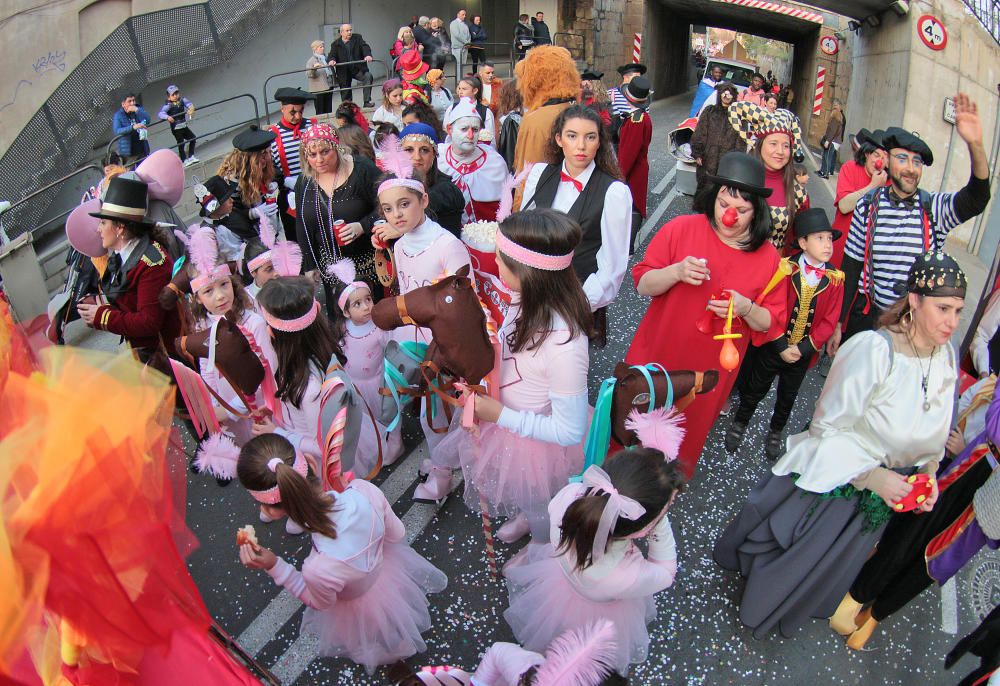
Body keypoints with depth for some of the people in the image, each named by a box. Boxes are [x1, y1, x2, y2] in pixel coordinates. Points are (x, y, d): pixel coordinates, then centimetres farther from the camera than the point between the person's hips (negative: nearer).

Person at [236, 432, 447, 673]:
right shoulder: (364, 489, -37)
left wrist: (273, 567, -23)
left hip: (359, 612, -3)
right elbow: (397, 535, -14)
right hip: (389, 570, 3)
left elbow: (320, 603, -18)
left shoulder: (319, 569, -46)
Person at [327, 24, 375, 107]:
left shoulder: (357, 38, 7)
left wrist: (368, 55, -30)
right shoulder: (335, 44, 5)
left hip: (358, 68, 0)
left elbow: (365, 46, -7)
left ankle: (367, 101, -25)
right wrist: (331, 60, -26)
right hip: (344, 72, 0)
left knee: (368, 76, -28)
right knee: (345, 93, 4)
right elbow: (332, 55, 0)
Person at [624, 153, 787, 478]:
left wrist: (746, 308, -22)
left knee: (686, 433, 17)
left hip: (710, 370, 1)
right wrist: (676, 272, -26)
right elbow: (642, 284, -7)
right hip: (657, 354, 0)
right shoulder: (680, 229, -10)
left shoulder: (768, 257, -6)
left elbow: (771, 322, 0)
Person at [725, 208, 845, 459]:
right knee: (756, 389, 14)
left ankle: (775, 432, 43)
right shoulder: (785, 269, -15)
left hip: (803, 352, 2)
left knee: (788, 396, 20)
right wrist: (781, 346, -18)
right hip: (773, 347, -2)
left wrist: (803, 349, -16)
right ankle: (739, 423, 38)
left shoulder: (835, 280, -8)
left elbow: (829, 321, -7)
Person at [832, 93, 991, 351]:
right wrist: (839, 323, 0)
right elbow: (851, 267, 0)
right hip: (867, 316, 0)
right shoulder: (868, 206, -3)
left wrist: (975, 145, -41)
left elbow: (977, 199, -25)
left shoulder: (934, 207, -4)